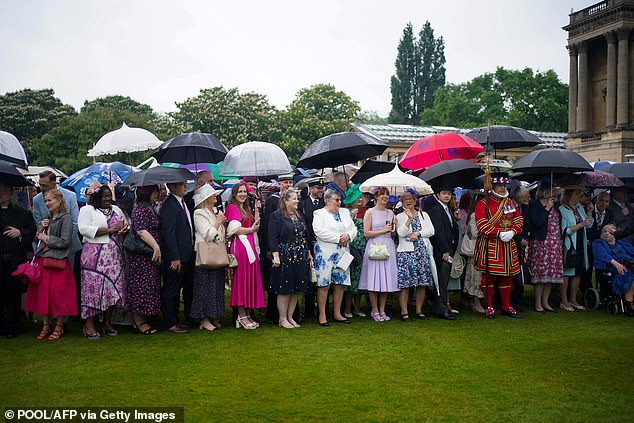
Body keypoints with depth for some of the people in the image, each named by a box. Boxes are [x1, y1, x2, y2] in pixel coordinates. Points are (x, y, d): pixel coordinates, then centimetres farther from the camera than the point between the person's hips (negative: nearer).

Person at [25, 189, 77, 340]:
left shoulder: (66, 218, -6)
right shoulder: (47, 218, 17)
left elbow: (65, 242, -13)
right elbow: (37, 238, 20)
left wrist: (46, 238, -6)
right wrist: (40, 228, 2)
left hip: (57, 262, -7)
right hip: (42, 260, 7)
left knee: (58, 295, -2)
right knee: (42, 294, 7)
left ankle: (59, 327, 11)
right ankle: (45, 326, 18)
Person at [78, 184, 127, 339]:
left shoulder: (116, 209, 18)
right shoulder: (87, 210, 0)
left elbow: (125, 225, 24)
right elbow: (84, 229, -13)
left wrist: (123, 230, -1)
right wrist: (108, 230, -15)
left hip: (114, 255, 6)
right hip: (94, 255, -5)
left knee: (113, 287, 4)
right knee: (93, 287, -7)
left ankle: (107, 322, 14)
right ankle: (89, 325, -1)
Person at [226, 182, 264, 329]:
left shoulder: (246, 208, 22)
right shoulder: (232, 208, -3)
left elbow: (255, 225, 16)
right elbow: (235, 229, -12)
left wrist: (257, 212, 9)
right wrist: (251, 229, -6)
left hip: (250, 246, 8)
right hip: (240, 246, -8)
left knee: (251, 280, 5)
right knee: (241, 280, -5)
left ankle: (248, 314, 10)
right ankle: (242, 316, 0)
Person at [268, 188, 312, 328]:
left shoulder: (299, 216, 14)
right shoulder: (276, 216, -7)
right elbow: (273, 238, -11)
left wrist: (308, 252, 15)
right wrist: (276, 256, -18)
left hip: (300, 257, 7)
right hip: (284, 257, -7)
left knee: (297, 289, 8)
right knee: (284, 290, -2)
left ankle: (290, 317, 18)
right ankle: (282, 319, 8)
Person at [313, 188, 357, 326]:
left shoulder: (345, 212, 16)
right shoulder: (319, 213, -2)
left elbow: (353, 228, 14)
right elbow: (319, 231, -15)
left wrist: (348, 236, -8)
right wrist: (338, 238, -14)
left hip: (343, 252, 6)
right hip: (325, 253, -5)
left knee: (340, 283, 7)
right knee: (324, 283, -5)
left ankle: (337, 313, 16)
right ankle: (322, 315, 2)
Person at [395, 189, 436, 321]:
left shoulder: (424, 215, 16)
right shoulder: (400, 217, 6)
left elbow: (431, 231, 5)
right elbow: (401, 233, -10)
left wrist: (417, 233, -8)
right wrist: (410, 218, -16)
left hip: (423, 252, 3)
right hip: (406, 252, -3)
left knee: (422, 283, 2)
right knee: (405, 284, -7)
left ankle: (419, 310, 12)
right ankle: (404, 312, -1)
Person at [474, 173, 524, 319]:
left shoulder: (511, 203, 14)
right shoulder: (483, 204, -4)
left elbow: (518, 220, 12)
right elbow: (482, 224, -12)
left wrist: (512, 232, -9)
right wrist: (499, 234, -19)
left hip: (508, 245, 5)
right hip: (489, 245, -5)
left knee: (506, 275, 10)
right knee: (489, 275, -1)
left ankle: (506, 306, 20)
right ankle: (489, 307, 8)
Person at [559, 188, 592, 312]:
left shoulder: (580, 208, 10)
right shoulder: (562, 210, -12)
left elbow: (588, 224, 17)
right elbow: (565, 230, -18)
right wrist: (581, 224, -20)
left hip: (580, 245, 7)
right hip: (568, 245, -7)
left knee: (577, 273, 12)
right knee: (566, 273, 0)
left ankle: (573, 299, 23)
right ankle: (564, 301, 9)